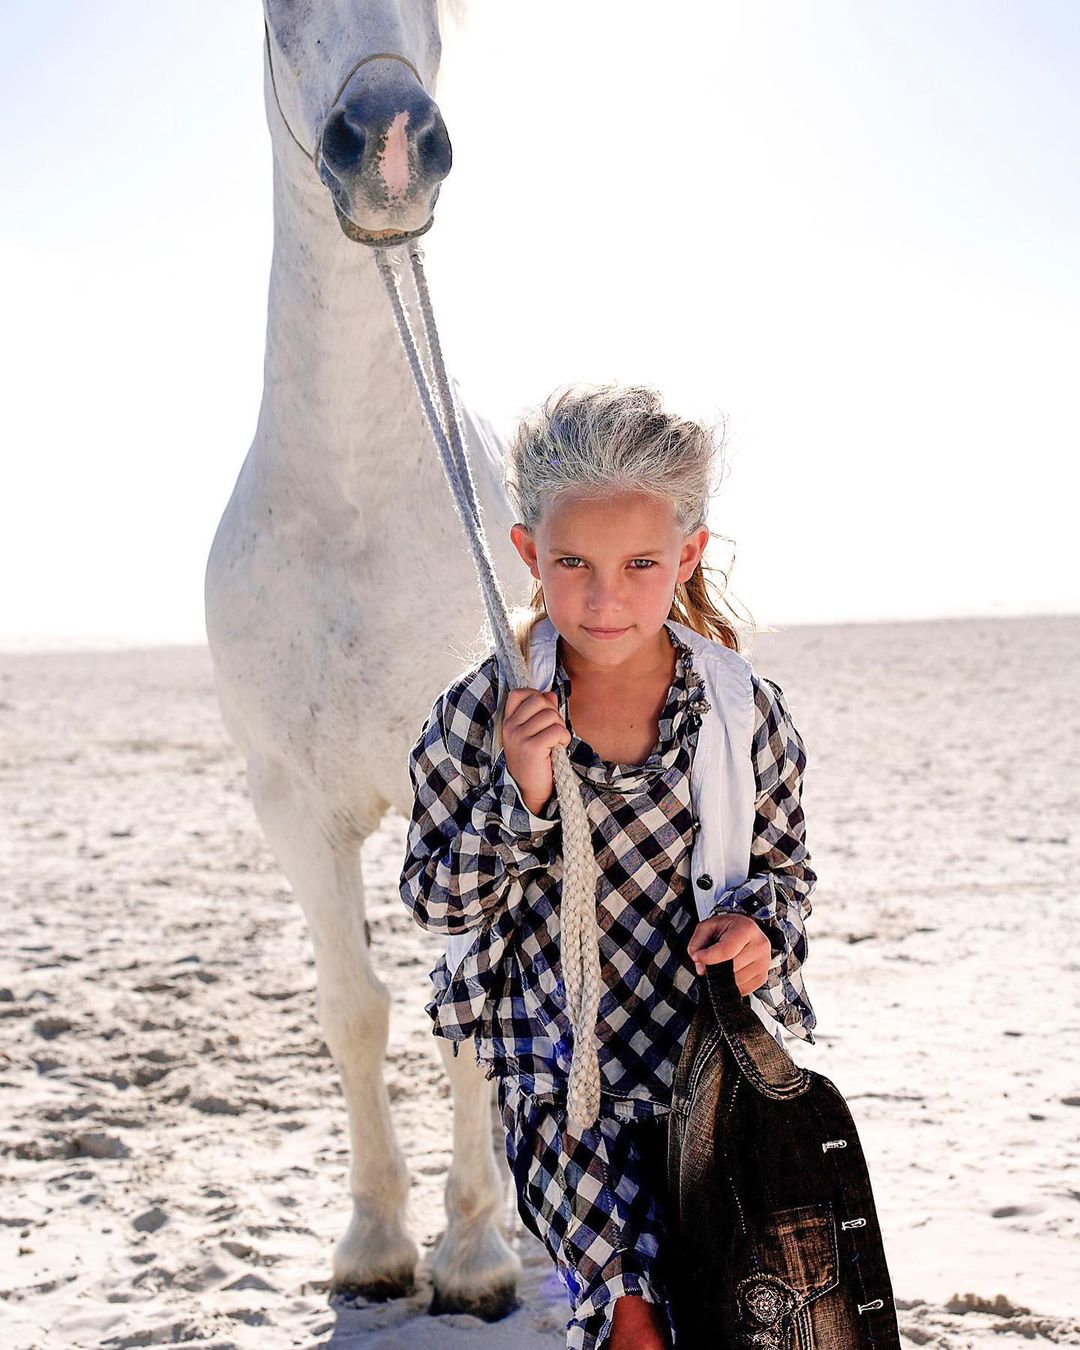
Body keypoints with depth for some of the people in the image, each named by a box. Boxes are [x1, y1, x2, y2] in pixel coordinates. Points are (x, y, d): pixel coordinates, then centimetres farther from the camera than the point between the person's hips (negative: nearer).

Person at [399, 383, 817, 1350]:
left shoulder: (748, 712, -4)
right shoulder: (482, 716, -8)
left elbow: (785, 866, 10)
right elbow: (437, 901, -3)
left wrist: (759, 923, -12)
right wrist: (517, 798, -19)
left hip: (719, 1063, 2)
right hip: (565, 1078, -2)